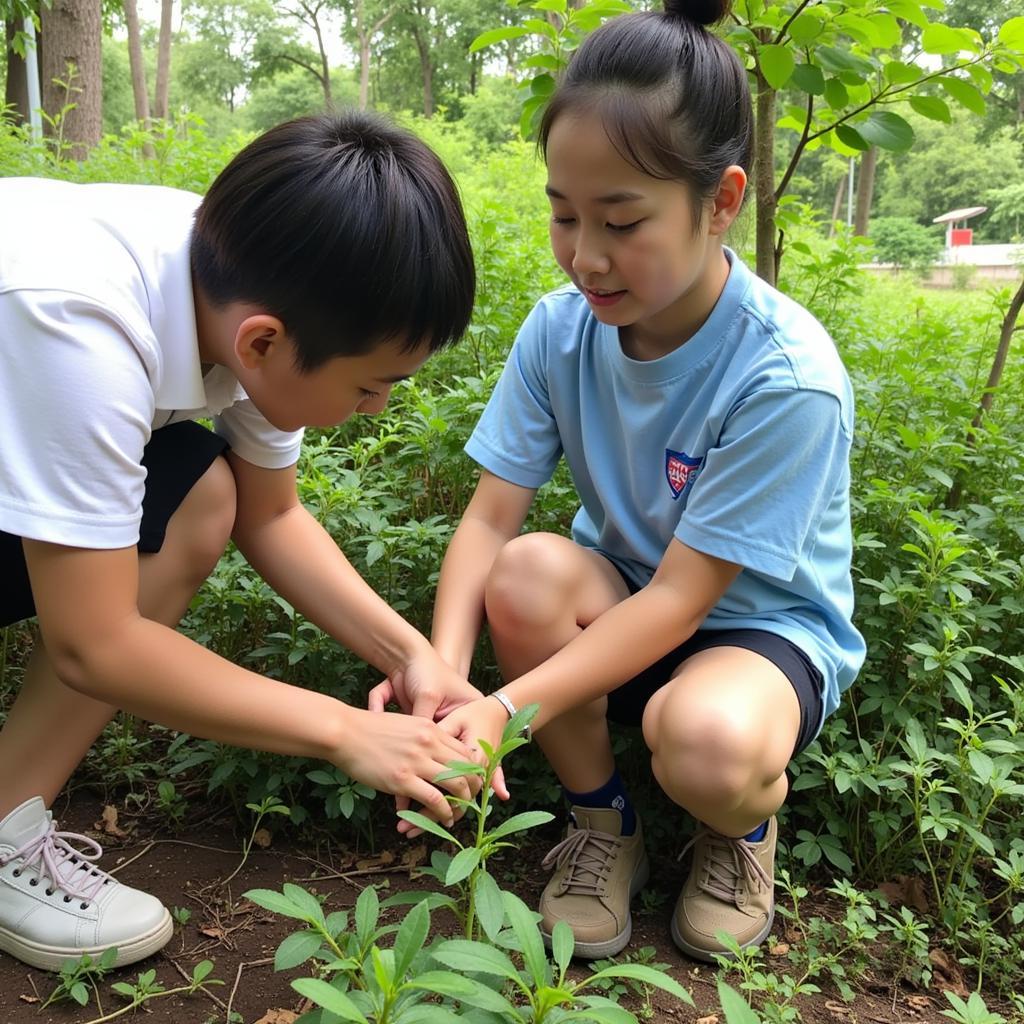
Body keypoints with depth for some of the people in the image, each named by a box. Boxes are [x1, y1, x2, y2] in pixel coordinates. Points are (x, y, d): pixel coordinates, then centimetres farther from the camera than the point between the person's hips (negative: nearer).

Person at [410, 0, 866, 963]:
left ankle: (745, 826, 5)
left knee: (704, 742, -37)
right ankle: (601, 825, -2)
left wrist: (510, 707, -35)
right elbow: (489, 516, -16)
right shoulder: (560, 330, -14)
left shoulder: (787, 378, -27)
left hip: (764, 622, -4)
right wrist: (444, 665, -34)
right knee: (529, 570, -30)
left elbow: (682, 597, -26)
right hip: (622, 605, 4)